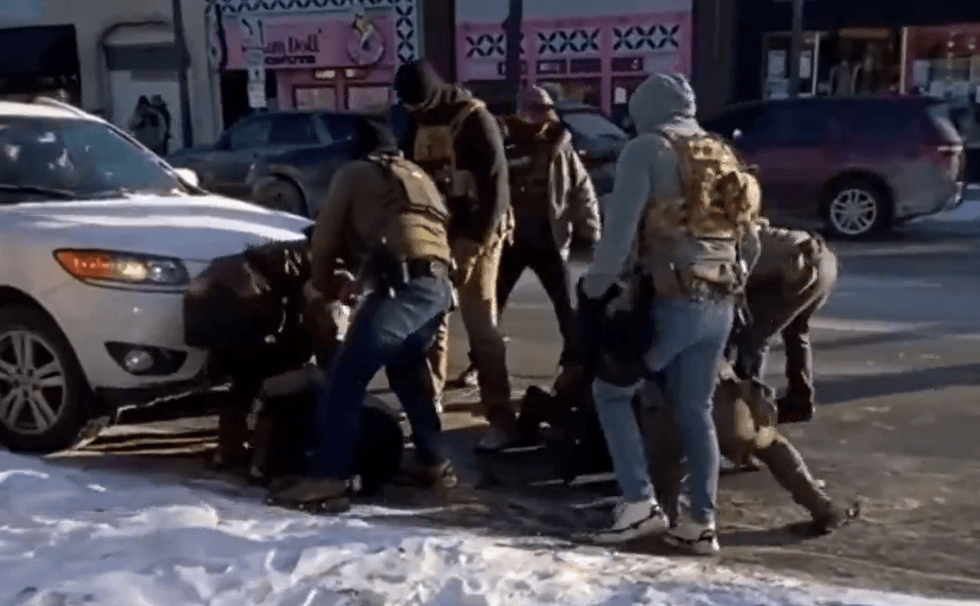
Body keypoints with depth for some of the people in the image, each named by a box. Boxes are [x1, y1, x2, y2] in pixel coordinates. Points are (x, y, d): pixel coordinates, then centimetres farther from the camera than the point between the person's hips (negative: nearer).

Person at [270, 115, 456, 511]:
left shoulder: (354, 174, 15)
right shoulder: (417, 176, 34)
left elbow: (326, 237, 14)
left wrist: (321, 284, 32)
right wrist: (360, 275, 40)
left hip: (403, 284, -7)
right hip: (439, 285, 7)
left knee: (348, 376, -7)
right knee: (407, 369, 25)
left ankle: (328, 476, -13)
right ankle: (433, 462, 26)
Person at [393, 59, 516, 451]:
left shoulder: (475, 120, -10)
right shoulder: (416, 125, 10)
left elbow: (496, 184, -15)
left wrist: (475, 242, -21)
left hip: (473, 235, -6)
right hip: (434, 235, 7)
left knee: (481, 327, -7)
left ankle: (502, 419, -1)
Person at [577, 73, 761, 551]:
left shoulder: (647, 150, -3)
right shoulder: (723, 156, 19)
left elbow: (619, 230, -13)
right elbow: (749, 243, 20)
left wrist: (594, 289, -4)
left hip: (670, 302, -7)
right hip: (720, 306, 7)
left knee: (611, 390, 9)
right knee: (696, 410, 15)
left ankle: (640, 503, 3)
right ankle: (701, 522, 16)